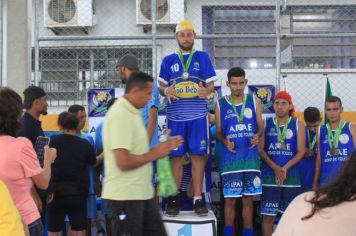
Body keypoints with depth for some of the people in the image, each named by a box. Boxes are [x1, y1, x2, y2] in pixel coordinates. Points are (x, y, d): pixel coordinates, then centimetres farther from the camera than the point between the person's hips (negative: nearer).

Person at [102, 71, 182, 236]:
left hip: (141, 193, 10)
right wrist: (154, 154, -14)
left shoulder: (132, 112, 12)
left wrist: (162, 147, 10)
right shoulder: (120, 115, -19)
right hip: (124, 196, -10)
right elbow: (124, 162, -26)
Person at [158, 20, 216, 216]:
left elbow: (210, 84, 5)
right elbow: (161, 85, 10)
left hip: (198, 115, -1)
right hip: (175, 115, 1)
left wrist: (206, 90, -18)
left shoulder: (203, 57, 8)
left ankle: (198, 199, 5)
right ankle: (174, 199, 8)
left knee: (198, 156, -2)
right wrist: (165, 91, -13)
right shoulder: (168, 60, 11)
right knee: (176, 157, 1)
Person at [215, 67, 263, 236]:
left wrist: (257, 135, -16)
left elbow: (260, 126, 6)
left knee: (248, 199, 8)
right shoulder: (220, 104, 2)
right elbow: (218, 131, 4)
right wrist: (225, 142, -17)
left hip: (250, 157, 1)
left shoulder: (254, 101, 5)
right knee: (230, 199, 3)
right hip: (230, 158, -1)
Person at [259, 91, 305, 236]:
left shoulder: (298, 124, 4)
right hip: (269, 176, 0)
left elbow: (301, 151, -2)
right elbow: (260, 150, 0)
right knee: (268, 215, 2)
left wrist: (285, 168, -15)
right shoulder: (266, 123, 6)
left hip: (291, 175, 0)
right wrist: (275, 168, -13)